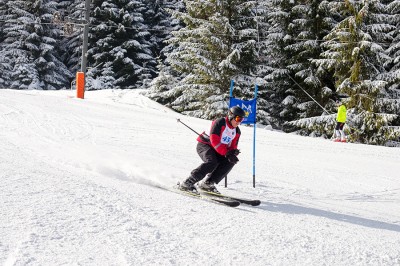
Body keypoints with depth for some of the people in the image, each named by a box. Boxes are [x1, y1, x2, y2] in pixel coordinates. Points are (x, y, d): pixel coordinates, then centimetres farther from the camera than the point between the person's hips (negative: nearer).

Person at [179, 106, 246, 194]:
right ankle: (187, 183, -30)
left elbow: (233, 147, 6)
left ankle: (207, 183, -11)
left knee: (230, 161, -16)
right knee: (212, 162, -33)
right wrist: (226, 153, -31)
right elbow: (214, 141, -26)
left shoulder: (237, 132, 5)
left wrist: (233, 152, -20)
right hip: (204, 145, -7)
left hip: (217, 151, 8)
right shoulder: (219, 122, -18)